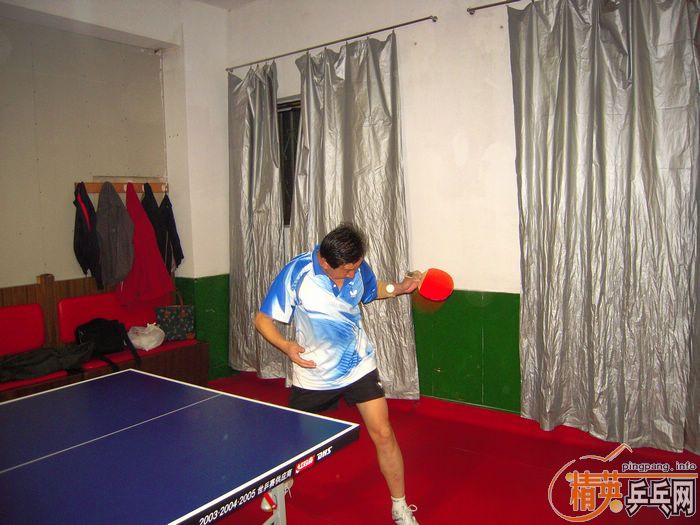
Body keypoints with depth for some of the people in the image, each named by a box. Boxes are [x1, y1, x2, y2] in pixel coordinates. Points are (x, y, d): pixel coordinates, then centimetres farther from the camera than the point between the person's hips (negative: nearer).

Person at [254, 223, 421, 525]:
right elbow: (263, 320, -16)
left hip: (359, 366, 2)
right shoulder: (296, 274, -23)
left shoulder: (358, 267, -11)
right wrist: (286, 346, -35)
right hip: (314, 374, -1)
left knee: (383, 435, -3)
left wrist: (400, 288, -6)